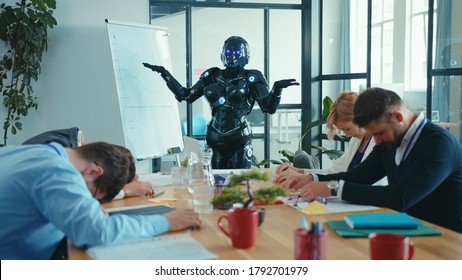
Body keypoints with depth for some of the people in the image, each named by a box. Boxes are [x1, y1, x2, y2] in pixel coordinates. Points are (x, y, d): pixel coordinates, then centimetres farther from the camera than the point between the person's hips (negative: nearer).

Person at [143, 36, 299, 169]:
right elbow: (185, 95, 14)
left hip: (239, 139, -4)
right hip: (215, 138, 4)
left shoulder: (251, 79, -3)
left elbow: (269, 107, -12)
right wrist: (165, 74, 12)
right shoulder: (212, 76, 9)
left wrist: (277, 89, -30)